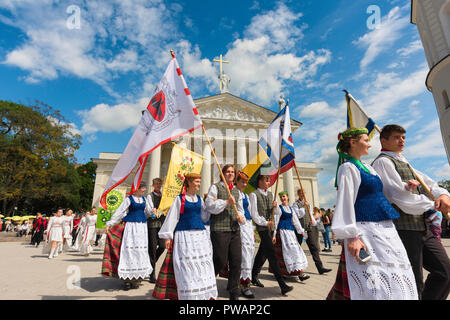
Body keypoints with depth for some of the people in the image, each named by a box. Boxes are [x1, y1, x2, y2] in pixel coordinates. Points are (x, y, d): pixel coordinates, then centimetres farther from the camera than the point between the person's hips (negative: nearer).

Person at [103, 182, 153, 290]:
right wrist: (109, 224, -4)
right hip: (131, 226, -4)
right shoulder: (129, 199, -2)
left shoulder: (145, 199, 11)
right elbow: (119, 212, -2)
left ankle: (136, 278, 13)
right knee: (129, 250, -5)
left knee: (140, 251, 4)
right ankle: (127, 278, 5)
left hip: (142, 227, 4)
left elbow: (149, 213, 15)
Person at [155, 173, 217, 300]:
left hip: (200, 235, 5)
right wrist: (167, 237, -4)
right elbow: (172, 218, -2)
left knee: (202, 264, 7)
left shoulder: (200, 199, 12)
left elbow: (204, 217, 10)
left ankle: (206, 293, 19)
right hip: (185, 236, -5)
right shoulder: (180, 199, -2)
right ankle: (189, 295, 13)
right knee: (186, 266, -2)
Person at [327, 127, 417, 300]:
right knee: (374, 287, -8)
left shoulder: (366, 166, 16)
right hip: (365, 230, -9)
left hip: (383, 229, 9)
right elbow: (345, 202, -17)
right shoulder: (348, 168, -10)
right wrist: (351, 236, -23)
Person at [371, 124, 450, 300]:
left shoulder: (404, 163, 22)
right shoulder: (383, 161, -9)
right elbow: (400, 196, -17)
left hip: (423, 227, 9)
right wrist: (434, 205, -6)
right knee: (413, 284, -2)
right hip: (404, 229, -9)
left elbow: (428, 183, 15)